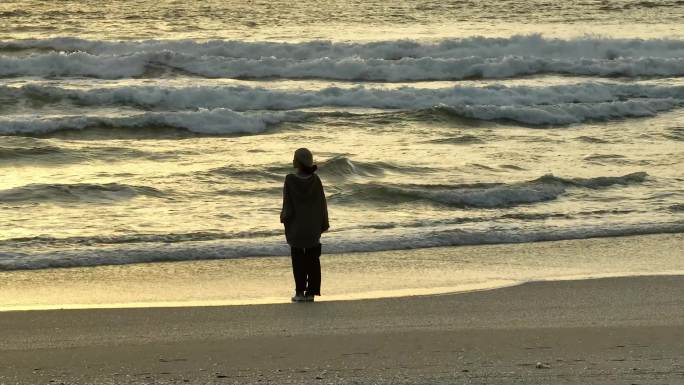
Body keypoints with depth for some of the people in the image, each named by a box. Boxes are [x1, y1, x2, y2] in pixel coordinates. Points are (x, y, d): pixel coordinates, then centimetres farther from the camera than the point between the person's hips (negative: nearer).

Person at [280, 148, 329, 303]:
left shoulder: (290, 180, -16)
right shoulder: (315, 180, -8)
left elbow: (287, 204, -14)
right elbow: (322, 204, -3)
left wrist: (283, 217, 6)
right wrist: (324, 224, 7)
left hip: (295, 227, -2)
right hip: (313, 227, 2)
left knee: (298, 260, 7)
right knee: (312, 259, 9)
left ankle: (300, 292, 6)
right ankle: (311, 292, 8)